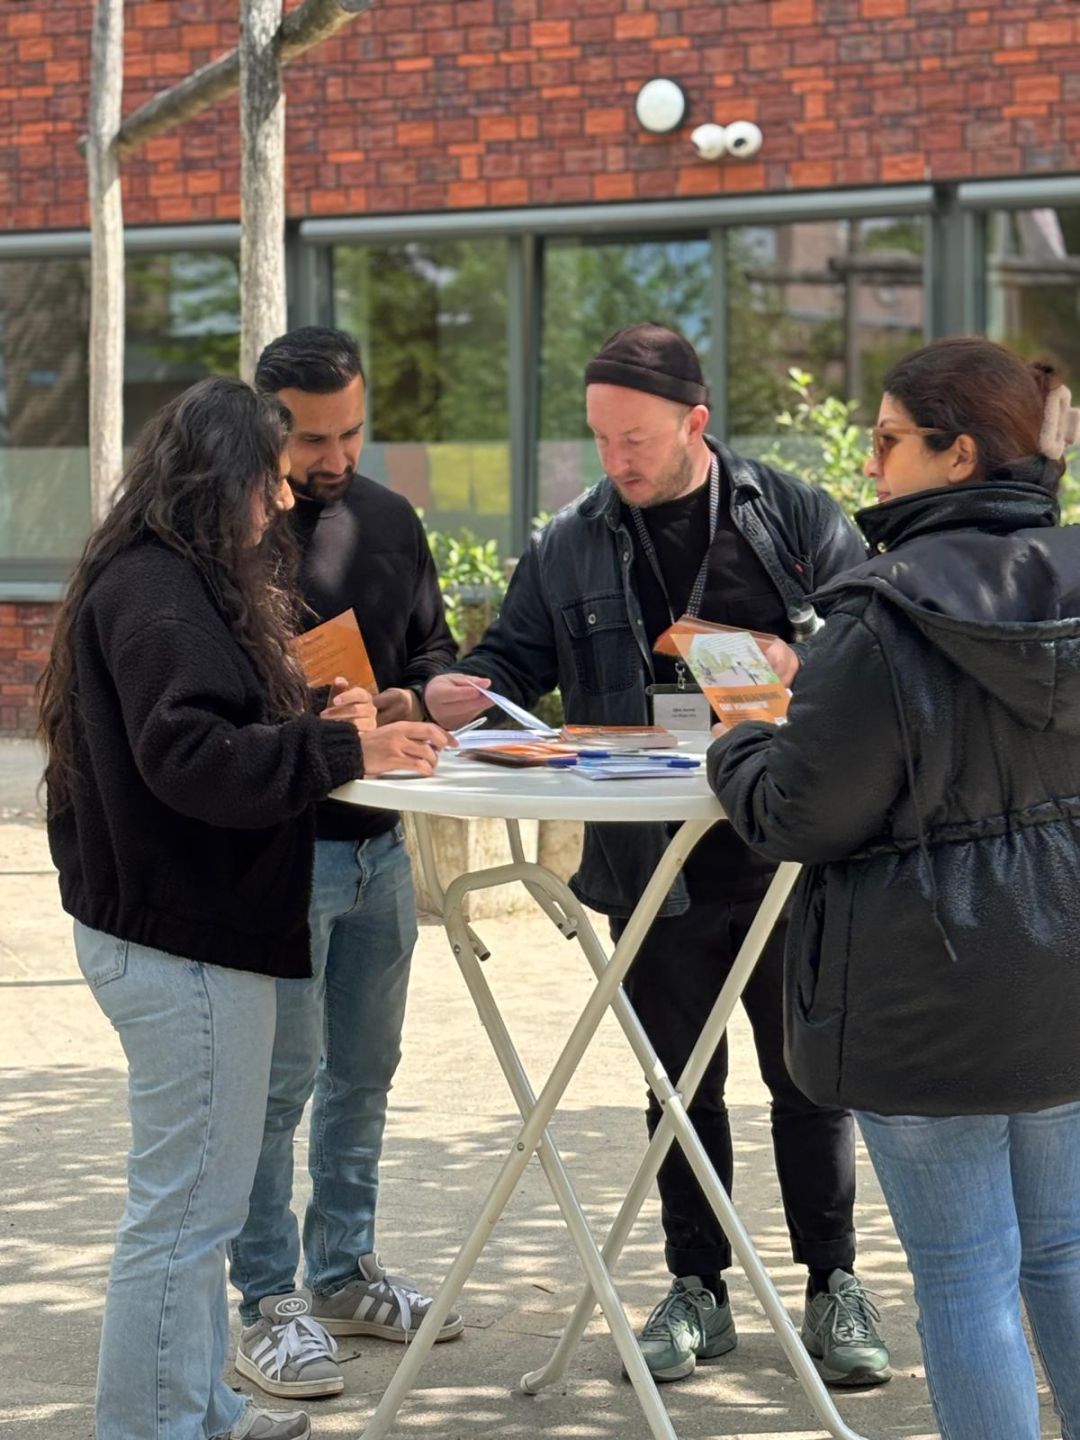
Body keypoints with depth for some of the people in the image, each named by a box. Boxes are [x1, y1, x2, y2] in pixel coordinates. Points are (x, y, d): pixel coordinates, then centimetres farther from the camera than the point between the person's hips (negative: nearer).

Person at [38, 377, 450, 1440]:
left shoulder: (172, 581, 17)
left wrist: (317, 726, 6)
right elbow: (191, 756, -26)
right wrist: (340, 749, -21)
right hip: (180, 941, -12)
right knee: (187, 1202, -5)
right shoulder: (156, 591, -17)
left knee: (191, 1197, 19)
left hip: (178, 932, 12)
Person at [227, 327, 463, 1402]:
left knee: (364, 1069, 15)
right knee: (281, 1077, -3)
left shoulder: (388, 519, 10)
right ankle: (269, 1303, 8)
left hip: (380, 839, 7)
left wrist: (416, 696, -4)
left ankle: (344, 1272, 29)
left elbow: (430, 647, 19)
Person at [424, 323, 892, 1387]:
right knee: (681, 1086, 11)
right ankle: (697, 1289, 24)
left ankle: (833, 1287, 21)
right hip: (651, 865, 2)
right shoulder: (570, 548, 5)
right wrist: (459, 695, -12)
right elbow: (512, 662, 9)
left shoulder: (798, 519, 0)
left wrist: (802, 666, -19)